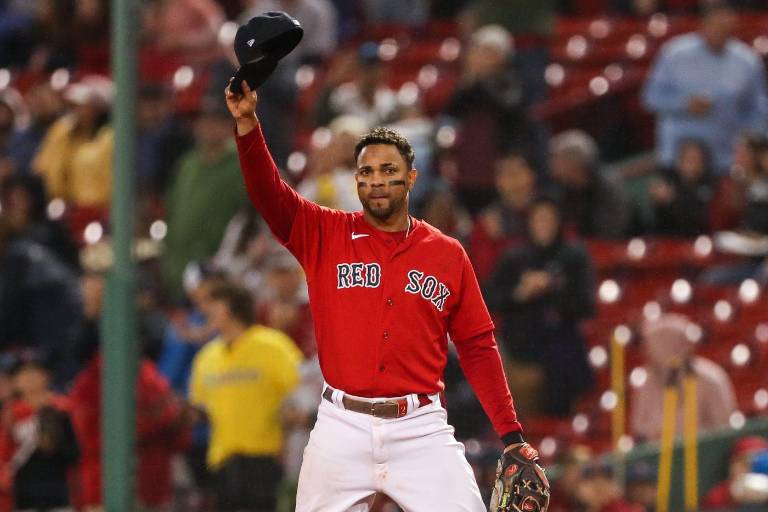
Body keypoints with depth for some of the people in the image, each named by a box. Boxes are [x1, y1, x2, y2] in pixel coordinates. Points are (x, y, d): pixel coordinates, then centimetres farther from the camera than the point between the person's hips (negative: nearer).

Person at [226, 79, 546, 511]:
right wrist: (247, 123, -23)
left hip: (421, 430, 0)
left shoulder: (448, 255, 8)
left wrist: (512, 435, 4)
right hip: (342, 429, 0)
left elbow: (478, 347, 10)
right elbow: (269, 193, -7)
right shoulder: (326, 236, 7)